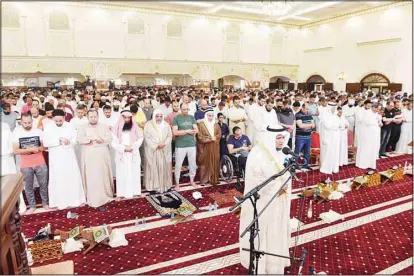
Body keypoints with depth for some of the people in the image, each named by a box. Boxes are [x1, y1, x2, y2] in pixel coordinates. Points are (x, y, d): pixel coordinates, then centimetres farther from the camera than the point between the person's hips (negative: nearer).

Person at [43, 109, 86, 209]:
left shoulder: (69, 126, -1)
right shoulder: (49, 128, -5)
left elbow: (75, 140, -1)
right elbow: (45, 143, -12)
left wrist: (68, 141, -21)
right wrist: (58, 140, -20)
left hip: (69, 156, 1)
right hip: (56, 158, -1)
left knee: (73, 177, 7)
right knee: (58, 180, 4)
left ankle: (76, 199, 19)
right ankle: (60, 202, 16)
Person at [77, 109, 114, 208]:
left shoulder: (104, 127, 9)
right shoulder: (83, 129, 7)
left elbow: (110, 138, -2)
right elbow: (80, 139, -9)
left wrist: (101, 139, -18)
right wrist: (93, 138, -19)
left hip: (102, 157, 1)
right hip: (89, 158, 0)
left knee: (104, 176, 5)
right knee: (91, 178, 0)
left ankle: (106, 195, 16)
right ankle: (92, 199, 7)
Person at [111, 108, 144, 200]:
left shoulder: (135, 127, 1)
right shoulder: (116, 128, -5)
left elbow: (140, 138, 2)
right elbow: (113, 142, -8)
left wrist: (133, 146, -11)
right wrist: (124, 148, -16)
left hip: (134, 153, 2)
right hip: (121, 154, -2)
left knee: (135, 172, 7)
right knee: (122, 174, 2)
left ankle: (136, 191, 18)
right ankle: (120, 193, 8)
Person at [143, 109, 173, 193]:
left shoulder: (166, 125, 8)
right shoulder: (148, 125, -3)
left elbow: (169, 136, 3)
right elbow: (147, 137, -9)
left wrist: (164, 144, -14)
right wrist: (156, 145, -17)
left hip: (165, 151, 3)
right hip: (152, 151, -3)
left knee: (164, 168, 7)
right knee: (153, 168, 0)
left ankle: (165, 185, 17)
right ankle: (153, 186, 7)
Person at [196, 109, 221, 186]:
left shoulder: (216, 125, 12)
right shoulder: (200, 124, -6)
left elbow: (219, 135, 6)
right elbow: (200, 137, -12)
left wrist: (214, 138, -13)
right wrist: (210, 138, -14)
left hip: (214, 148, 5)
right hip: (204, 148, -4)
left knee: (214, 164, 6)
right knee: (204, 164, 1)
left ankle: (213, 179, 15)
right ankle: (203, 180, 9)